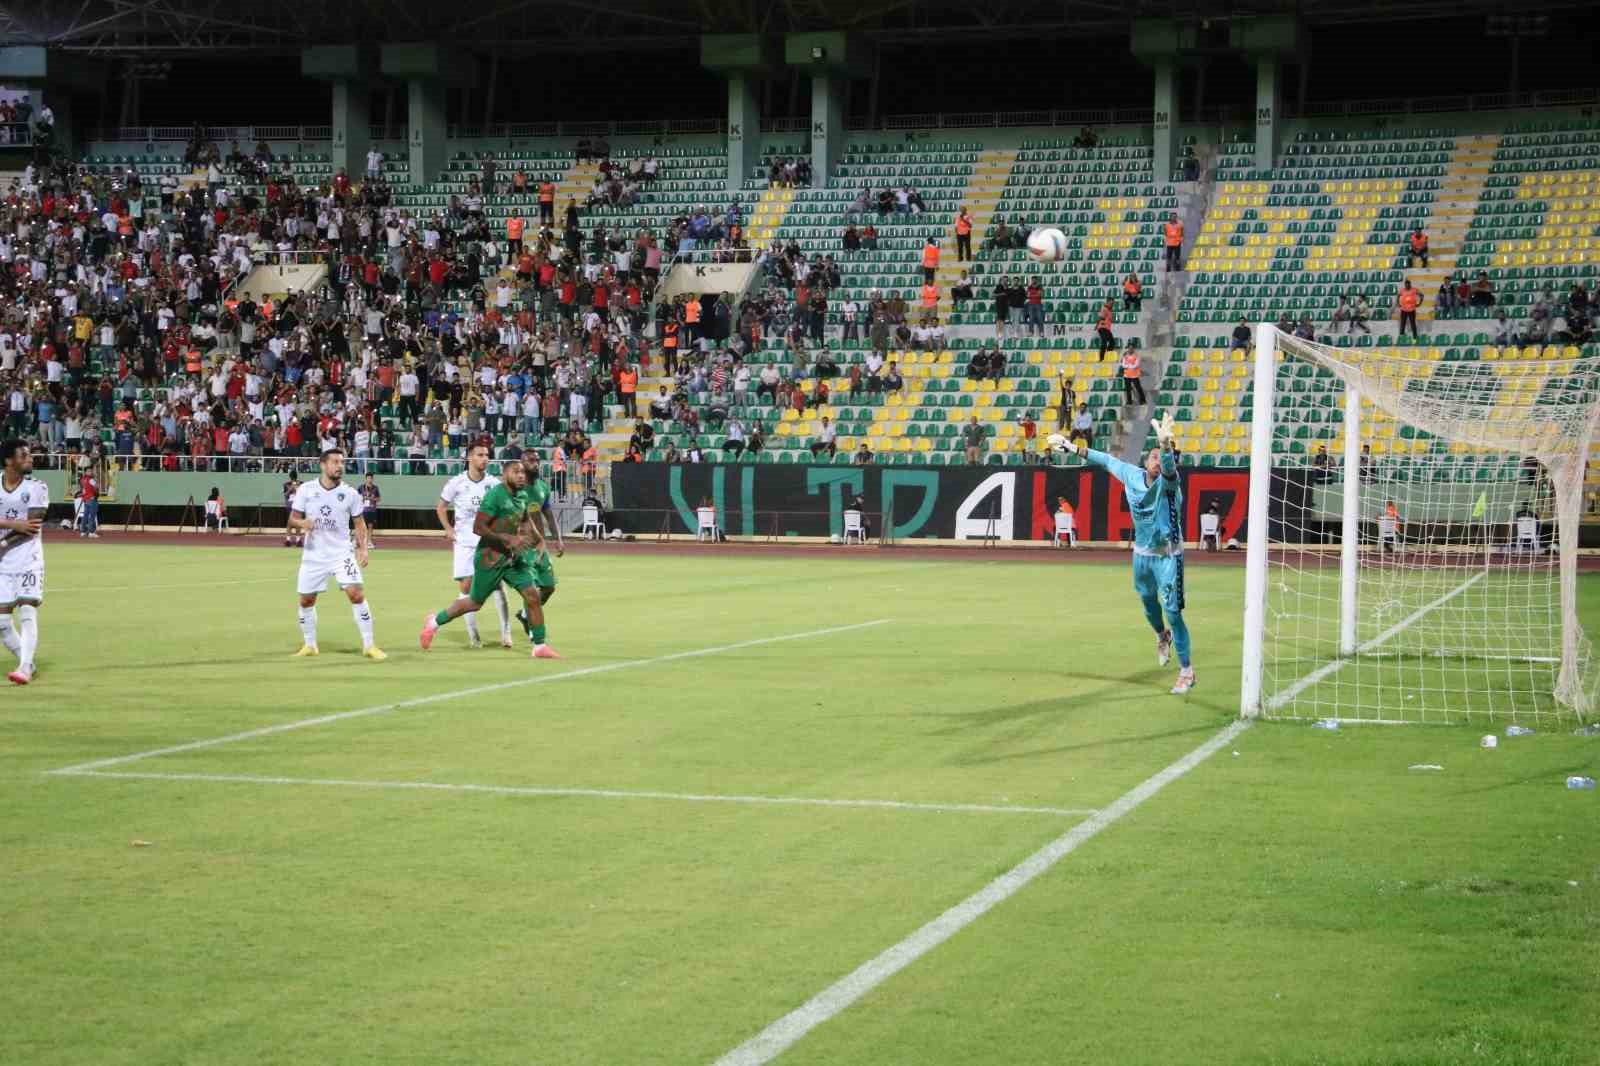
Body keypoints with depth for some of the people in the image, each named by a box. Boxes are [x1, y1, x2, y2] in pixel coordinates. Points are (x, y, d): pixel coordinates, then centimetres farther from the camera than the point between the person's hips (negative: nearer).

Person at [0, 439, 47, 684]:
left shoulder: (37, 488, -3)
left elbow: (31, 529, -10)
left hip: (28, 560, -3)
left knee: (27, 613, -15)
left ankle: (25, 667, -18)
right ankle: (26, 662, 17)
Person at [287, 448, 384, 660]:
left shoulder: (350, 493, -2)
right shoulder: (305, 490, -3)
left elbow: (359, 523, 8)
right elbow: (292, 519, 1)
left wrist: (362, 548, -5)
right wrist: (301, 523, -22)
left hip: (342, 553, -1)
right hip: (313, 555, 1)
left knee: (357, 594, -15)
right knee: (306, 601, 6)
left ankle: (368, 645, -7)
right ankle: (309, 645, 26)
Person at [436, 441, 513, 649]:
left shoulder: (493, 483, 0)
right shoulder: (457, 483, -3)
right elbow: (440, 507, 10)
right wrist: (449, 530, 1)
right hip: (464, 541, 0)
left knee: (496, 584, -8)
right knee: (466, 586, -1)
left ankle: (506, 633, -3)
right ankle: (473, 635, 10)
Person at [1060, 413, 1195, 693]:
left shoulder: (1168, 483, -21)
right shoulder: (1132, 475, -5)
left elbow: (1169, 469, -44)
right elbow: (1108, 461, 12)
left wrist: (1166, 445, -64)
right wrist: (1077, 449, 18)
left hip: (1167, 557, -6)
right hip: (1141, 554, 6)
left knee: (1173, 613, -9)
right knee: (1148, 604, 24)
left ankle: (1186, 672, -1)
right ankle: (1162, 637, 56)